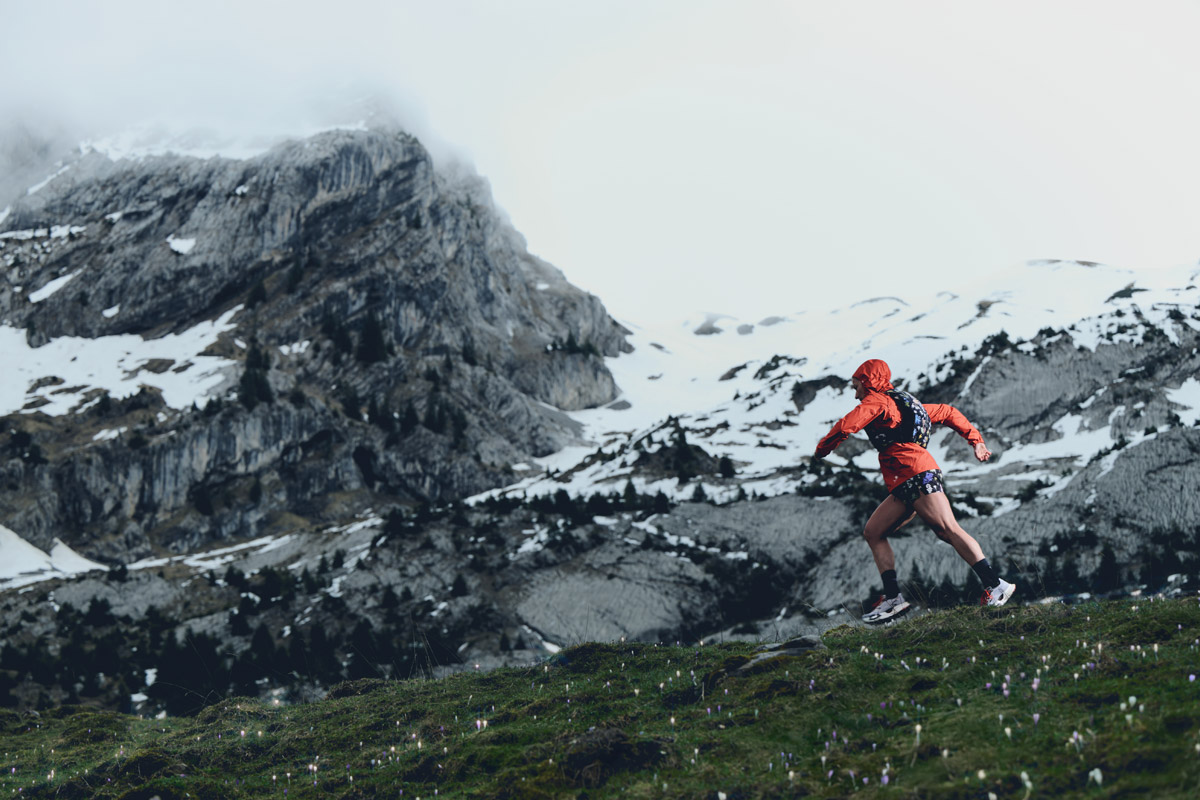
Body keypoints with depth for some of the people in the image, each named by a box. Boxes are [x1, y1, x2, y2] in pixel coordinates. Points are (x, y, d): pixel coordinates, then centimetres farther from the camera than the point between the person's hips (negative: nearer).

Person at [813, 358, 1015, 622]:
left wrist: (822, 449, 6)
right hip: (904, 487, 10)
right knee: (873, 532, 7)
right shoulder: (901, 404, 31)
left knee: (948, 529, -16)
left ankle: (995, 586, -21)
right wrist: (975, 439, 30)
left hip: (918, 475, -10)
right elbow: (947, 412, 33)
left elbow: (846, 426, -12)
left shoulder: (876, 400, 3)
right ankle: (893, 598, 1)